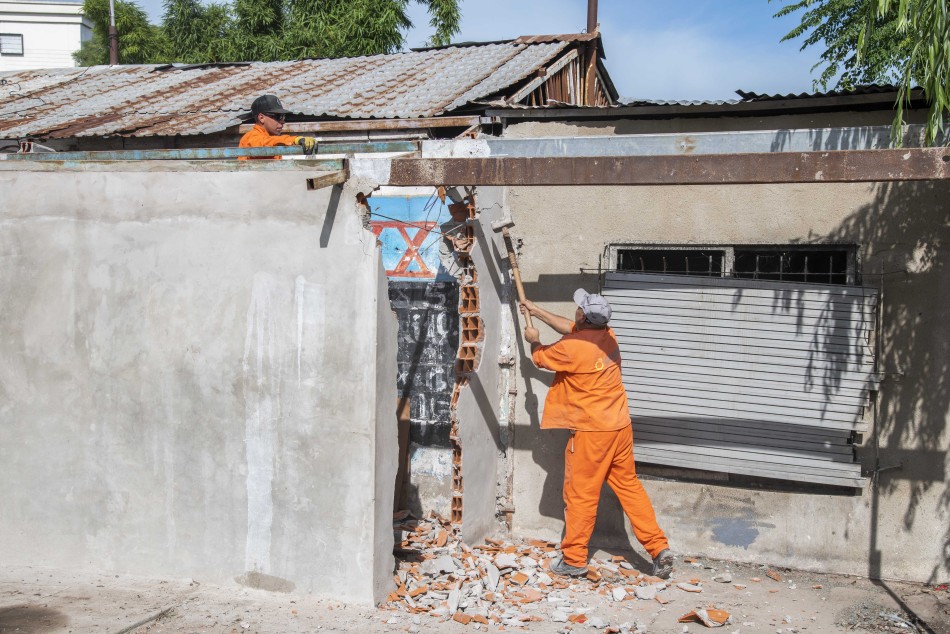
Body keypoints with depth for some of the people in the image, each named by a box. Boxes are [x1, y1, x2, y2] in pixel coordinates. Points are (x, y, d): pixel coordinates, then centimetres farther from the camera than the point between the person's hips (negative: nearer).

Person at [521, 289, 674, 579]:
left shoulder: (571, 348, -19)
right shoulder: (608, 336, 4)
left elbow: (540, 357, 2)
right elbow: (570, 327, 22)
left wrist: (534, 340, 24)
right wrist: (536, 311, 30)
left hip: (590, 433, -7)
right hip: (620, 427, 7)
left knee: (581, 495, 3)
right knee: (629, 486, 14)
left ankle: (573, 560, 13)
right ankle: (659, 547, 12)